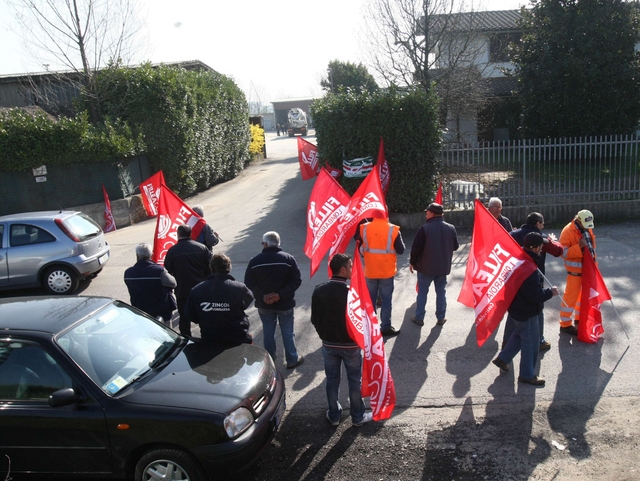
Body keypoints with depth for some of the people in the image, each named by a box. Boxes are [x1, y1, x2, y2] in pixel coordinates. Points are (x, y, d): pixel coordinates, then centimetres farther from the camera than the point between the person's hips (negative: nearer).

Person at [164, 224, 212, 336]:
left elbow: (168, 272, -6)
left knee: (184, 318, 11)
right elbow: (210, 269, -2)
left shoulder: (172, 251, -10)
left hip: (182, 291, -2)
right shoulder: (202, 248, -5)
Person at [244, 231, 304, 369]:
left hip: (264, 305, 1)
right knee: (288, 332, 11)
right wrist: (281, 294, -16)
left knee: (268, 332, 16)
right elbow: (296, 280, -14)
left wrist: (262, 296, -13)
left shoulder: (255, 261, -6)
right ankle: (292, 359, 21)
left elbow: (249, 283, -8)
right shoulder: (288, 259, -9)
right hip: (285, 303, -1)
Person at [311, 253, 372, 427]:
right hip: (351, 345, -3)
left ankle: (334, 415, 30)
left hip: (328, 344, 3)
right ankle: (358, 416, 28)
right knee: (355, 381, 14)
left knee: (332, 381, 18)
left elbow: (315, 319, -1)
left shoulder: (318, 291, -10)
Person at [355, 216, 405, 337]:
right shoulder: (393, 229, -14)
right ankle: (385, 327, 12)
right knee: (386, 299, 8)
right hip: (387, 271, -2)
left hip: (370, 271, 3)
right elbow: (401, 250, -8)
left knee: (370, 299, 15)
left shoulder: (363, 228, -7)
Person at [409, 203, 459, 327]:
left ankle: (419, 317, 13)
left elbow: (416, 247, -14)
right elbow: (455, 247, 9)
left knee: (422, 292, 7)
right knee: (441, 291, 13)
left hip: (426, 266, -4)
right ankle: (441, 317, 19)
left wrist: (412, 262, -1)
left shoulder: (424, 228, -16)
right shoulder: (451, 228, -1)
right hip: (443, 266, 4)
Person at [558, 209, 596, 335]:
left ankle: (580, 318, 37)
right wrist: (578, 247, -34)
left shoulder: (588, 229, 5)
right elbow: (563, 252, -23)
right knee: (571, 296, -2)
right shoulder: (568, 231, -20)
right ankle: (565, 324, 8)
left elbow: (591, 246, 18)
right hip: (575, 270, -8)